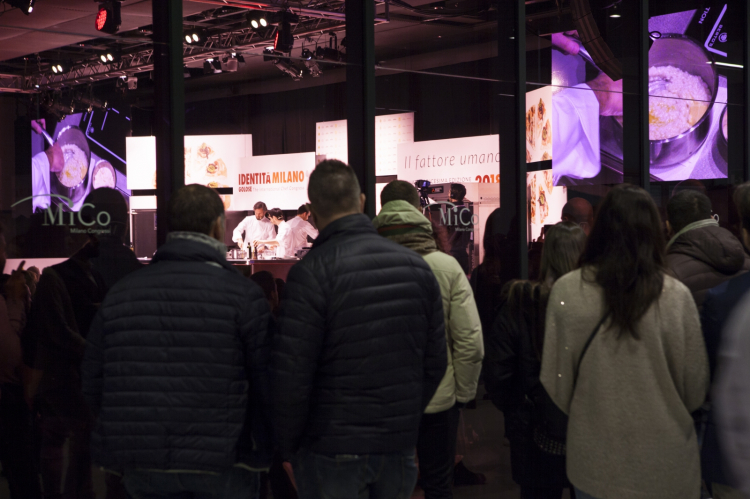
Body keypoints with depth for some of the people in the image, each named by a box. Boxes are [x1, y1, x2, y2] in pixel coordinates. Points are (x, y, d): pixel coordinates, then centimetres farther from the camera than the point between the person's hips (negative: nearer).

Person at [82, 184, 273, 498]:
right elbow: (267, 383, -11)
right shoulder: (241, 293, -7)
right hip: (222, 464, -3)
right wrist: (265, 450, 3)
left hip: (140, 466, 4)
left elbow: (93, 382, 8)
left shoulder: (120, 293, 5)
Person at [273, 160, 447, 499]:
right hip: (400, 447, 5)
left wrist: (287, 448, -2)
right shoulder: (415, 265, 1)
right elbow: (436, 362, 7)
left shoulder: (311, 272, -16)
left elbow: (291, 377, -17)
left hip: (332, 454, -4)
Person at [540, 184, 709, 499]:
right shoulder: (676, 296, -13)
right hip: (664, 471, 0)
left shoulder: (566, 291, -13)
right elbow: (695, 392, -5)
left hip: (593, 464, 1)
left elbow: (555, 385, -6)